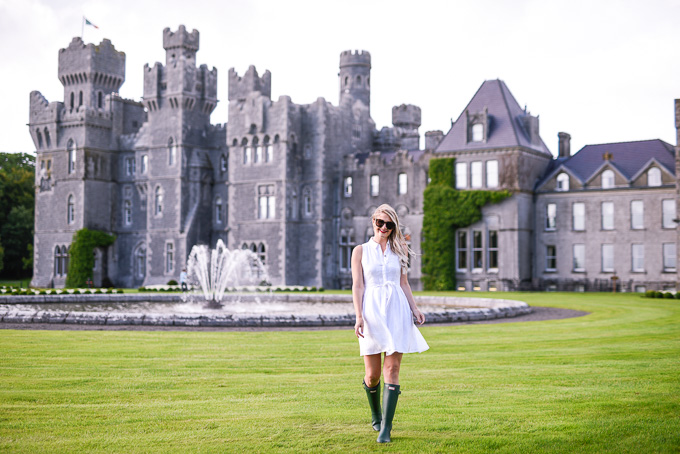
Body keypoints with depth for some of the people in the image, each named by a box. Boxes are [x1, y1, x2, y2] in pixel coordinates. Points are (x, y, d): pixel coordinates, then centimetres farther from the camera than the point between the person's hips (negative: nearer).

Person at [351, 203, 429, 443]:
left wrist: (414, 308, 3)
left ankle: (386, 428, -6)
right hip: (372, 312, -1)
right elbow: (357, 285, 1)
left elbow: (404, 283, 16)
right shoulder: (360, 251, 7)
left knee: (392, 370, -7)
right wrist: (358, 316, -9)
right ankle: (375, 415, 30)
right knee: (372, 374, 2)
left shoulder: (398, 251, 13)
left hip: (396, 311, 1)